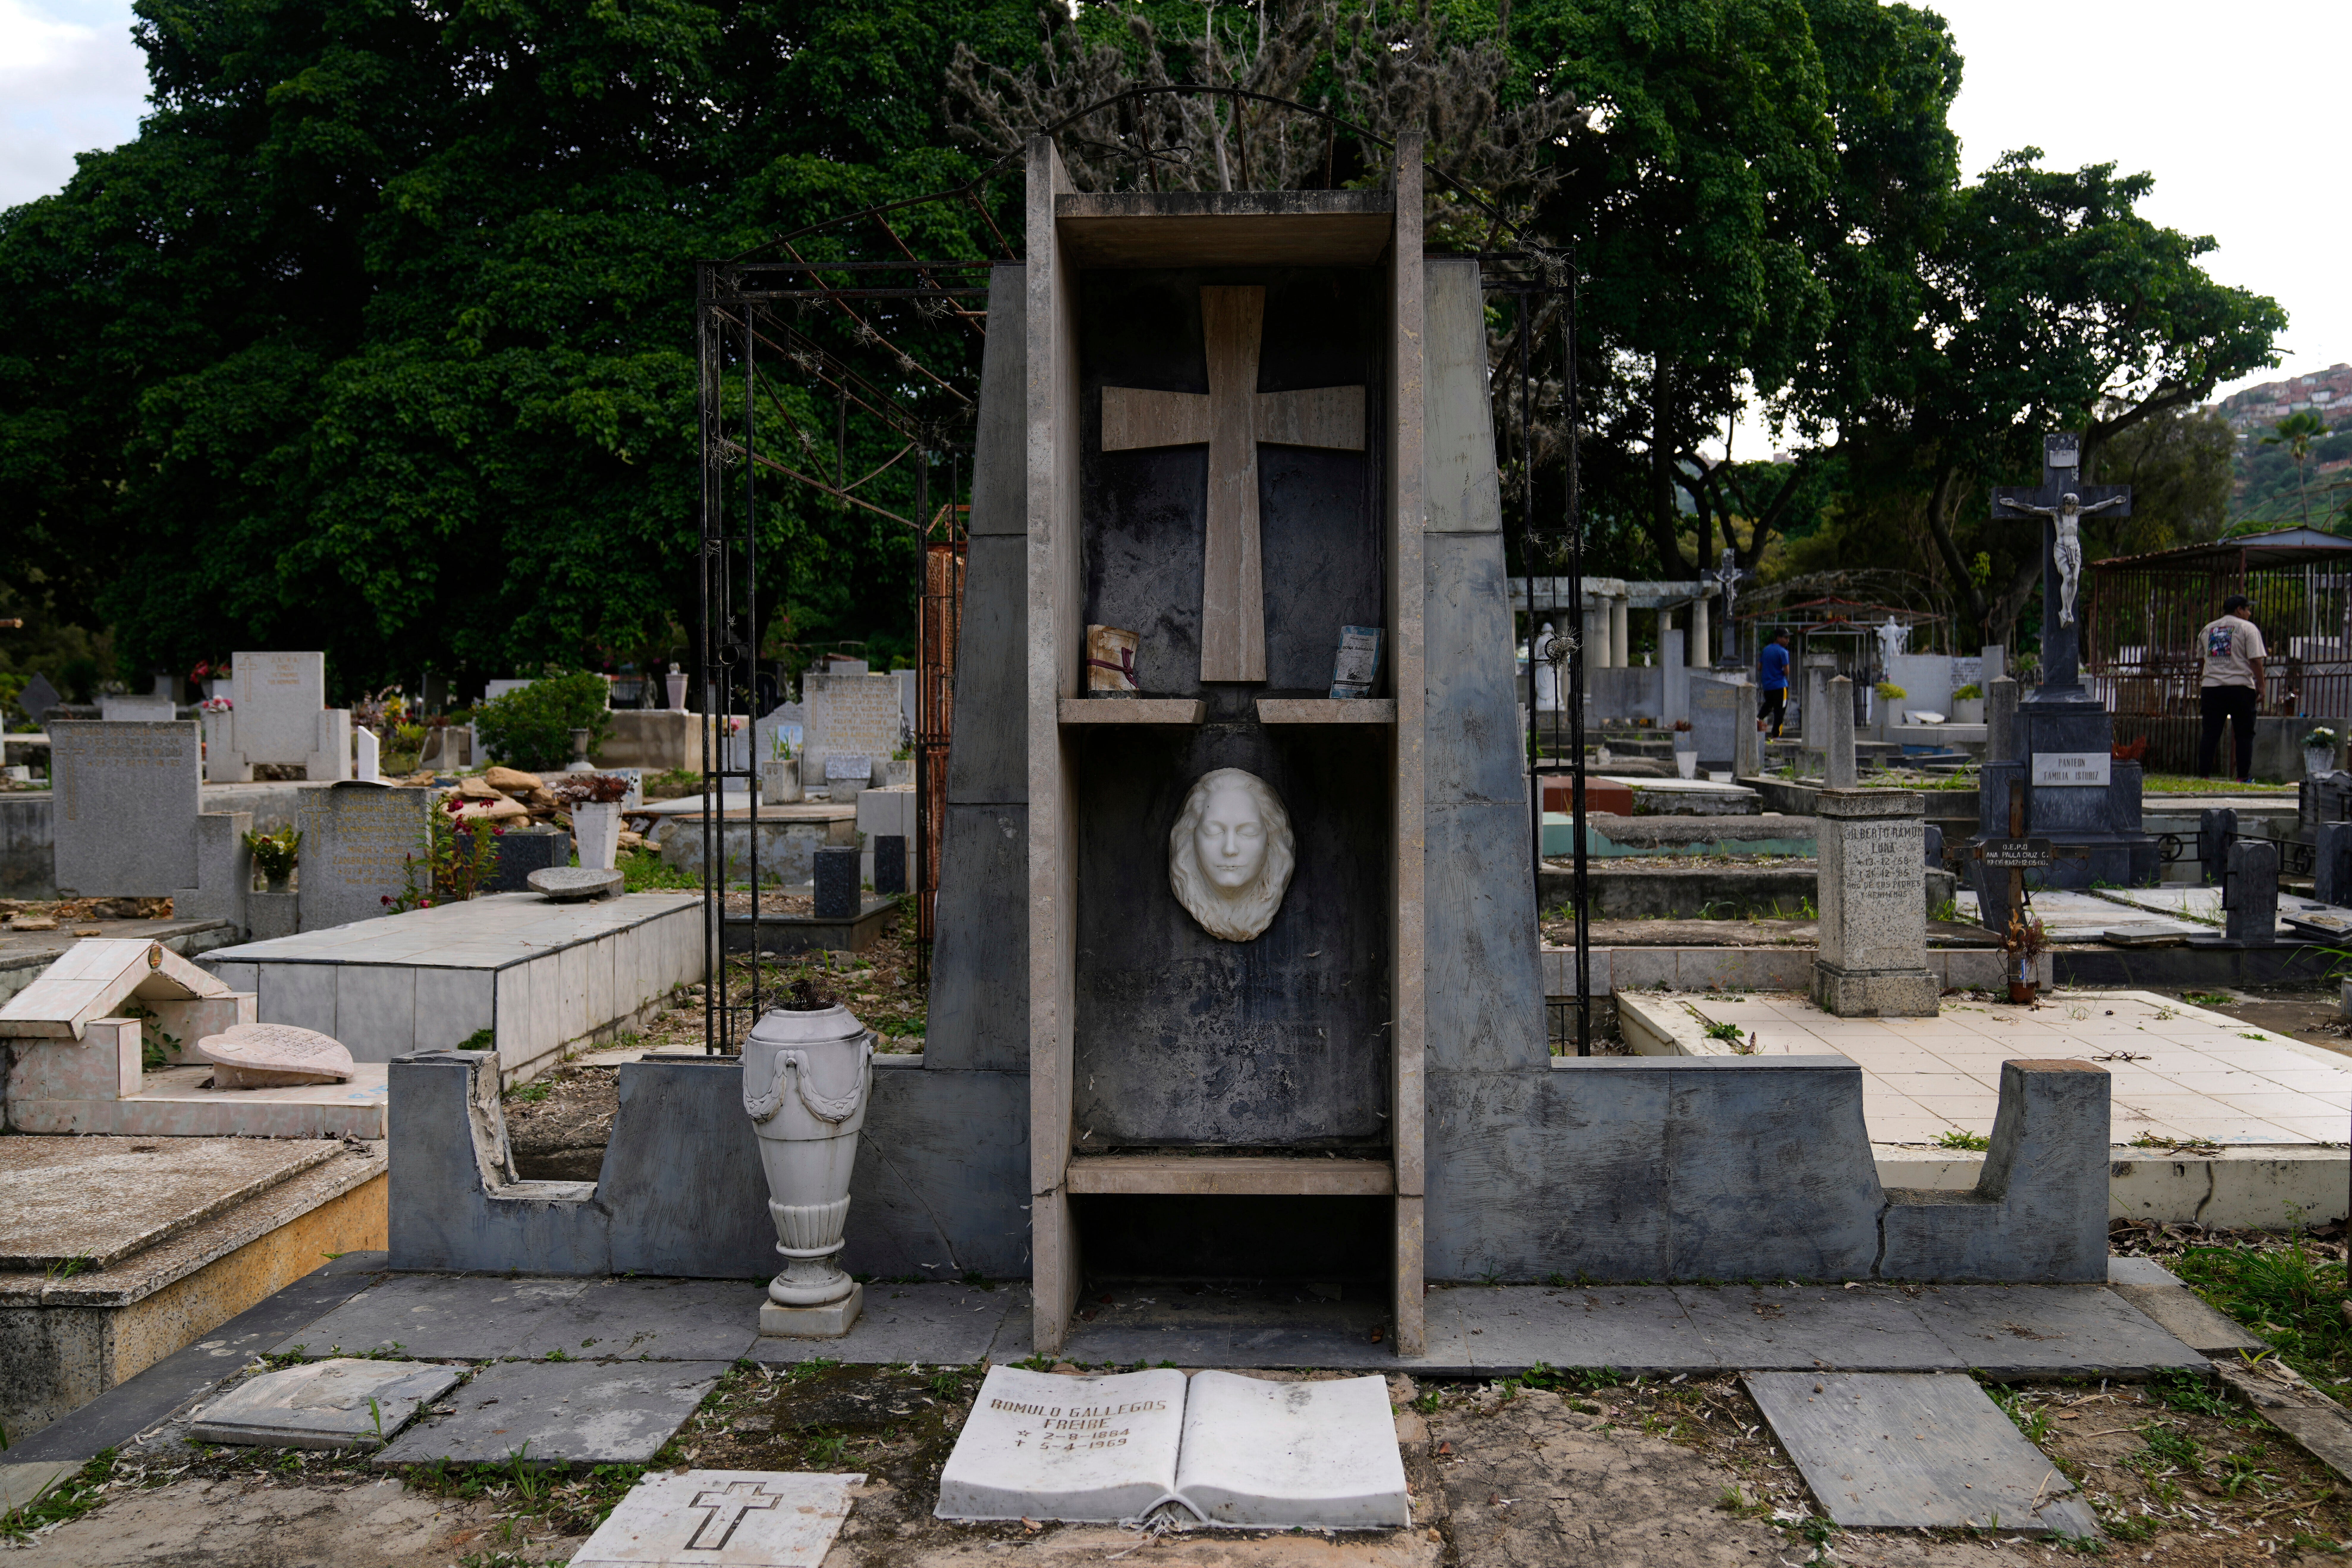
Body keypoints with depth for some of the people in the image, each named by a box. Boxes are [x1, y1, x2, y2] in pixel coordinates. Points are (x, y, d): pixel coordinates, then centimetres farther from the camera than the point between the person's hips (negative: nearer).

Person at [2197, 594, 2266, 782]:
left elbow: (2200, 661, 21)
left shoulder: (2207, 629, 14)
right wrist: (2261, 687, -4)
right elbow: (2255, 661, -8)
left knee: (2210, 734, 4)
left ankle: (2204, 775, 0)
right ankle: (2243, 776, 0)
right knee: (2244, 733, 2)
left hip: (2211, 687, 4)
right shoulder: (2247, 628, -1)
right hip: (2240, 687, -4)